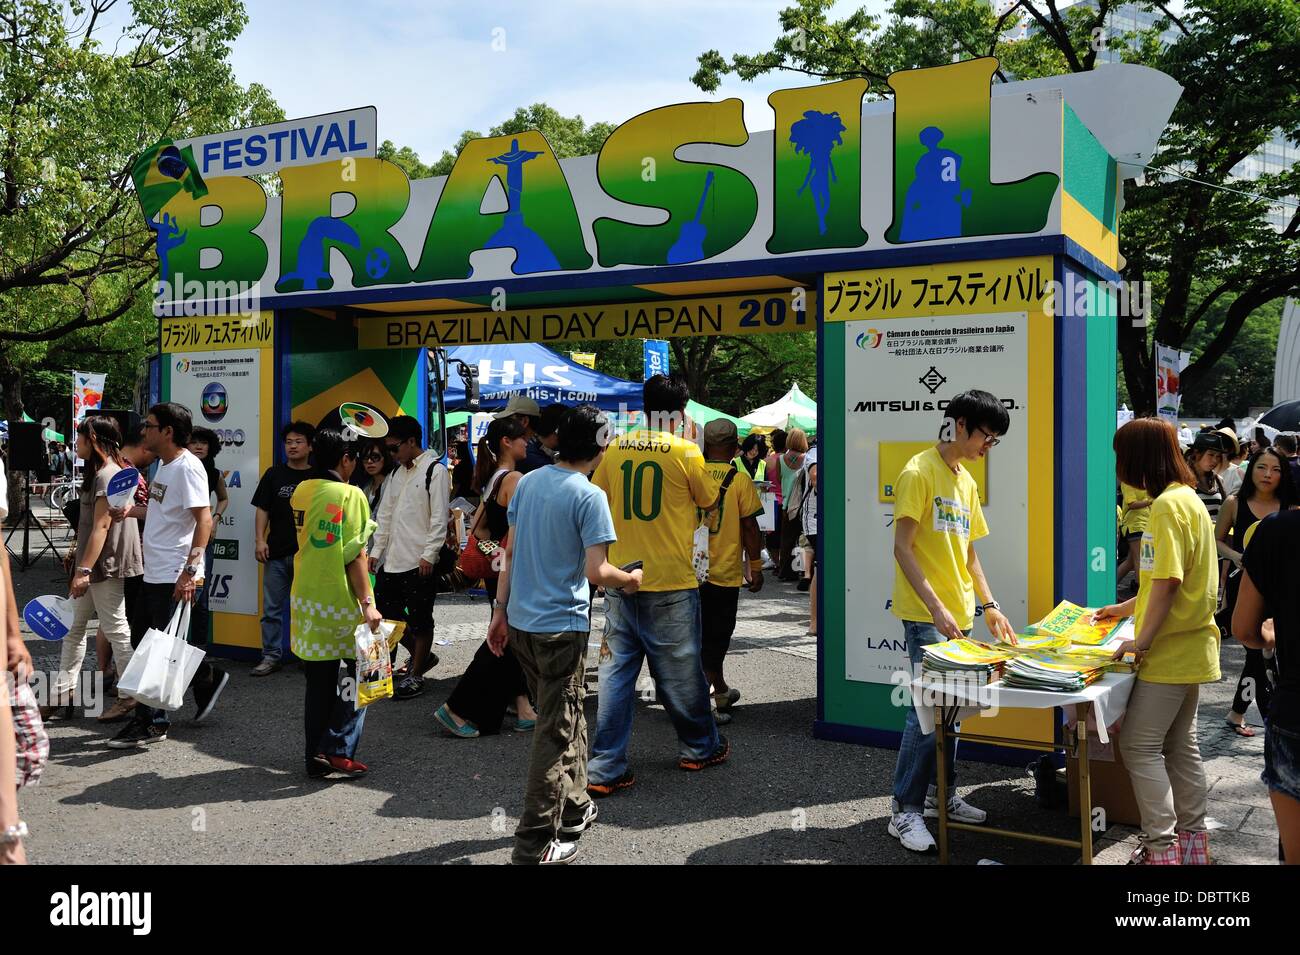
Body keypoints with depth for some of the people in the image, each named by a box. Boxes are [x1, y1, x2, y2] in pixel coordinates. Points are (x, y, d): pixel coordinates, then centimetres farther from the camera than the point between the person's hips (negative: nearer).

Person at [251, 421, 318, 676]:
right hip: (277, 553, 2)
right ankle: (271, 656, 11)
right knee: (272, 608, 4)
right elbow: (262, 509, 7)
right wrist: (260, 540, -4)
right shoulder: (274, 474, 7)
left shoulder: (318, 478, 3)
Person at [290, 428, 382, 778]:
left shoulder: (300, 491, 6)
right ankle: (338, 749, 0)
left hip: (305, 599, 6)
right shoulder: (350, 494, -13)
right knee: (357, 670, 9)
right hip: (340, 601, -6)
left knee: (319, 680, 14)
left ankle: (316, 758, 19)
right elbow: (355, 556, -16)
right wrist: (368, 603, -15)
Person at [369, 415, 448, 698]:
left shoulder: (435, 470, -8)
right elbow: (385, 515, 18)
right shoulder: (396, 473, 15)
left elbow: (439, 518, -13)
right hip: (392, 559, 8)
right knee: (385, 612, 12)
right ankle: (421, 656, 29)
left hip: (419, 561, -8)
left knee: (420, 620, 2)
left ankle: (415, 675, 14)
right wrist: (376, 551, 12)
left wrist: (429, 555, -18)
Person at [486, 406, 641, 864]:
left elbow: (510, 553, 8)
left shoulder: (527, 483, 5)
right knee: (556, 733, 2)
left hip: (520, 621, 7)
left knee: (567, 718, 23)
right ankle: (535, 845, 6)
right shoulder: (590, 496, -16)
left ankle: (574, 809, 36)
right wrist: (630, 579, 0)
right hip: (562, 626, -7)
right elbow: (596, 572, -20)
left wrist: (501, 611, 14)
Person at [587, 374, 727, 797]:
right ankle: (700, 748, 32)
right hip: (670, 586, -3)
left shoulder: (615, 450, 2)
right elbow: (708, 501, 6)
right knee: (681, 673, 13)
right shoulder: (686, 453, -8)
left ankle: (604, 769, 6)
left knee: (616, 672, 6)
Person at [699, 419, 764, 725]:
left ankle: (720, 691, 31)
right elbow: (749, 527, -9)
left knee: (704, 634, 17)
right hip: (724, 571, -4)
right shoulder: (740, 480, -9)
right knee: (715, 637, 4)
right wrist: (756, 568, 1)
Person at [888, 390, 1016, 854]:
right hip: (925, 615, -8)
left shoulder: (967, 482, 15)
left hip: (958, 615, 8)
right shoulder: (919, 473, -11)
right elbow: (902, 547, -16)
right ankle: (905, 811, 0)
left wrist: (989, 605, 12)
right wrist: (936, 607, -21)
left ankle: (942, 795, 25)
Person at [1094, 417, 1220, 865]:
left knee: (1140, 744, -4)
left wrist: (1142, 640, -15)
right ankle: (1192, 840, 24)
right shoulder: (1187, 499, 13)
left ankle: (1162, 846, 1)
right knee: (1180, 744, 16)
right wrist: (1125, 608, 25)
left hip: (1171, 650, -10)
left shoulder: (1168, 504, -19)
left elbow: (1168, 582, -23)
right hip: (1188, 646, 10)